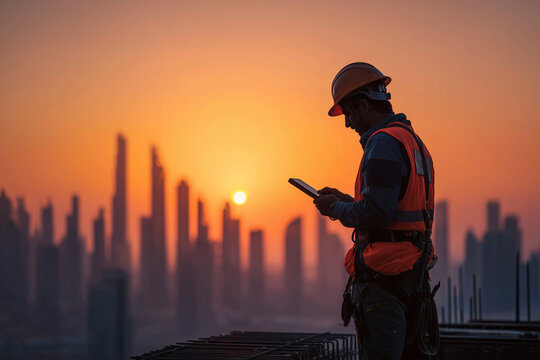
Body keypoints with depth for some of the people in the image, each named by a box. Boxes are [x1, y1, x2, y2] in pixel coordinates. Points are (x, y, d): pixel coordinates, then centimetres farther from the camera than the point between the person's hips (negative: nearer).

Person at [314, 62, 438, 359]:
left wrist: (337, 209, -5)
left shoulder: (383, 143, -13)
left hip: (384, 276, -10)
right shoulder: (413, 140, 19)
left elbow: (377, 212, -22)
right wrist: (347, 201, 19)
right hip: (412, 273, 10)